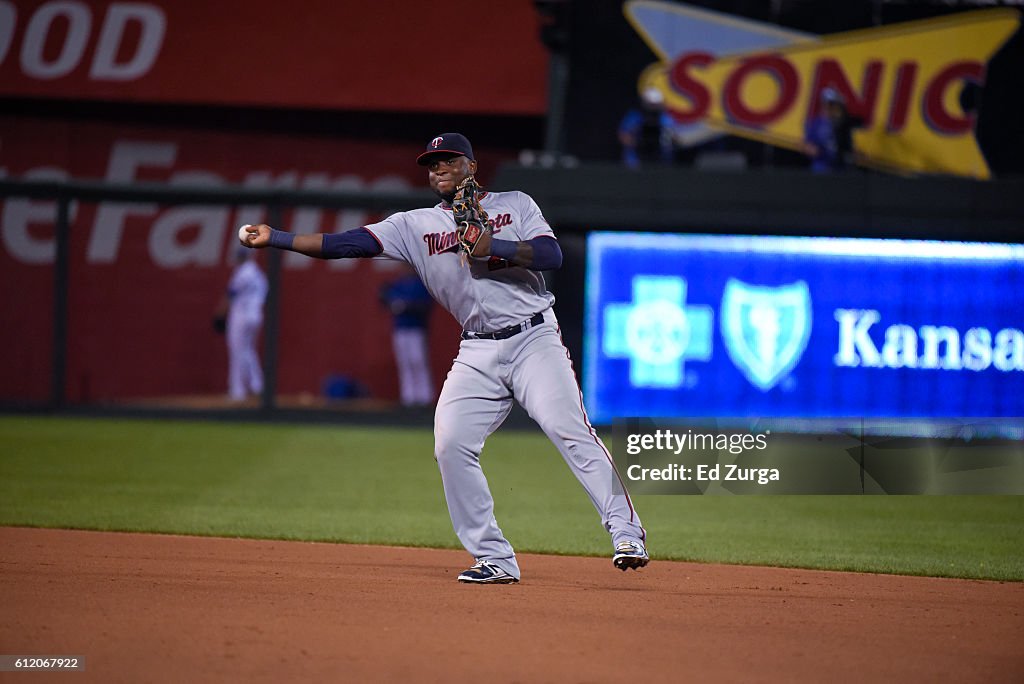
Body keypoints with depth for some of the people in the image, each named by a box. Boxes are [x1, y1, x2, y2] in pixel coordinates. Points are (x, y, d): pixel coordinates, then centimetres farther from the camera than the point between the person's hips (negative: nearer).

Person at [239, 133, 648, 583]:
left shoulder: (514, 205, 8)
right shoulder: (415, 225, 12)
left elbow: (552, 255, -6)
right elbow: (346, 244, 3)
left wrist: (493, 246, -17)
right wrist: (275, 238, -6)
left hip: (534, 339, -3)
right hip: (477, 354, 3)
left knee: (569, 429, -19)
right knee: (450, 445, -11)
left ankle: (626, 532, -19)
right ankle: (494, 559, -4)